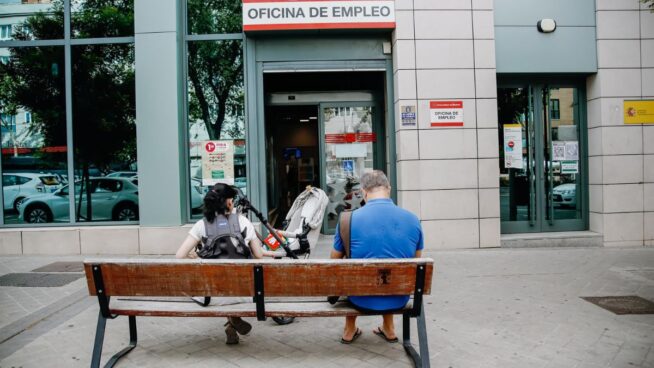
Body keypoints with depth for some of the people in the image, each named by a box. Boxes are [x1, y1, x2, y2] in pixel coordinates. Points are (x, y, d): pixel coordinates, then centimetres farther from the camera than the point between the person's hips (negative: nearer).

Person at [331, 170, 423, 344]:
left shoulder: (350, 219, -13)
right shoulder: (413, 219, -6)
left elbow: (335, 261, 2)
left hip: (362, 300, -2)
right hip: (398, 300, 2)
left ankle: (350, 330, 36)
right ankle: (388, 328, 38)